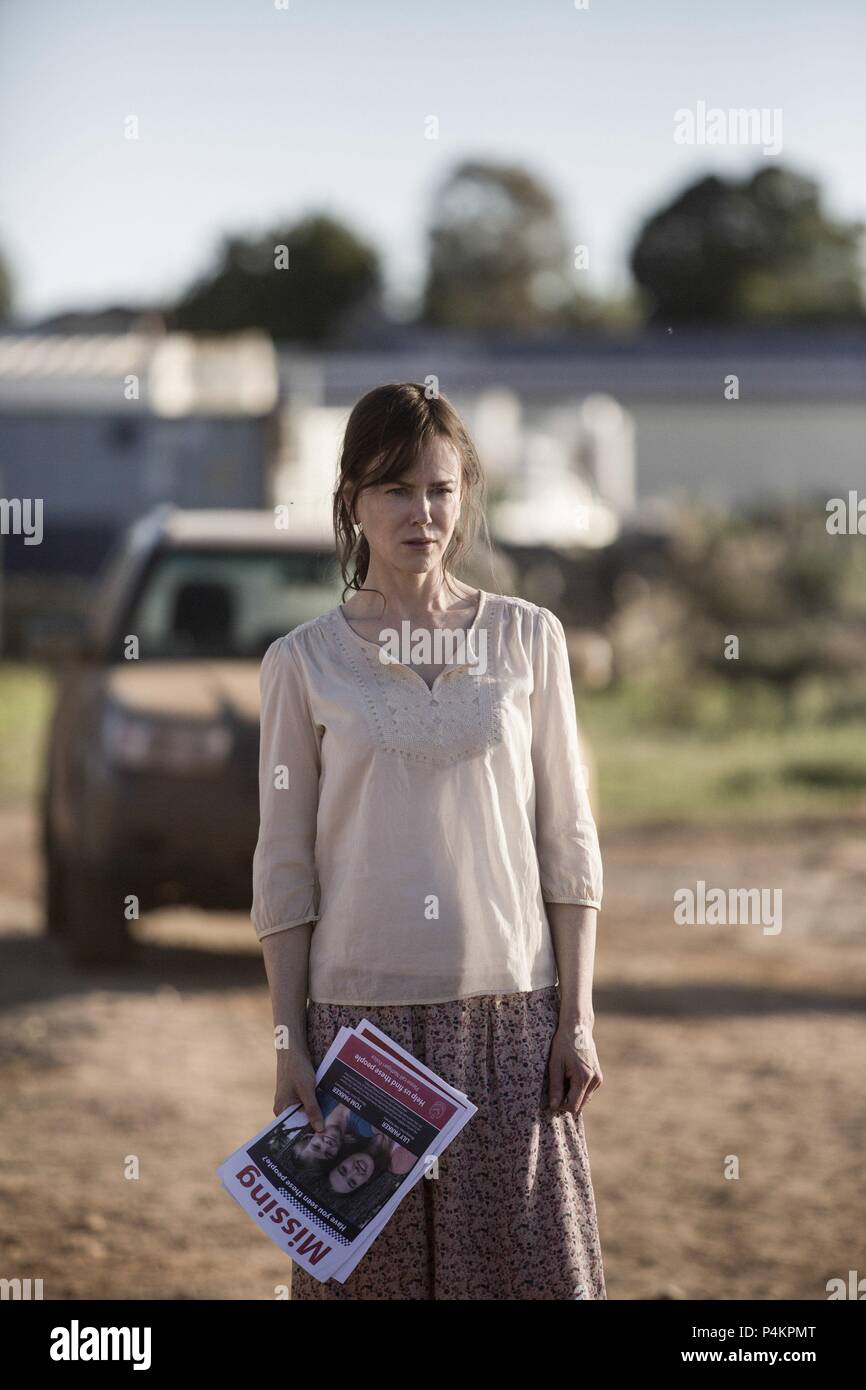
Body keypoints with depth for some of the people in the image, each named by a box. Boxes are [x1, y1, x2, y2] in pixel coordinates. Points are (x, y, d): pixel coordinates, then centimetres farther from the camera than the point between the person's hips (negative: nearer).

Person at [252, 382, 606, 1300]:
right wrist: (289, 1043, -1)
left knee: (530, 1258, 0)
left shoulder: (527, 638, 4)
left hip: (510, 1009, 1)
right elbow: (284, 869, 4)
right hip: (362, 1008, 0)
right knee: (373, 1264, 2)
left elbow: (568, 843, 5)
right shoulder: (304, 661, 2)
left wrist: (576, 1018, 0)